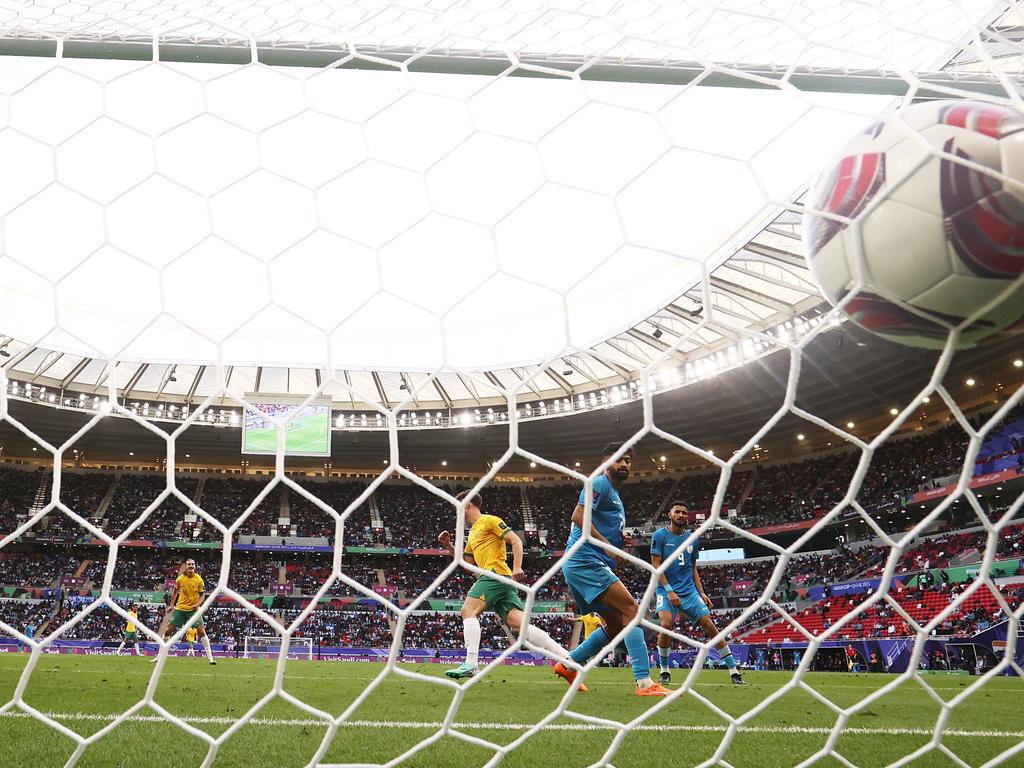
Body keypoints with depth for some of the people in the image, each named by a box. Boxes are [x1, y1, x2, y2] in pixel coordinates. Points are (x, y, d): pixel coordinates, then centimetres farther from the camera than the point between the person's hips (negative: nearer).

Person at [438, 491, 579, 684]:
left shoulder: (489, 520, 1)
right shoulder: (472, 533, 29)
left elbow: (515, 540, -7)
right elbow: (466, 561, 33)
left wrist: (517, 567, -19)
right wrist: (448, 546, 21)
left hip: (496, 574, -8)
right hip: (497, 579, 8)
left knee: (468, 610, -15)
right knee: (519, 624, -6)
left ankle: (471, 664, -24)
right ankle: (568, 659, -12)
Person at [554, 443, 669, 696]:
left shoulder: (614, 495, 25)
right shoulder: (600, 484, -5)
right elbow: (578, 516, -19)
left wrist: (619, 541, 11)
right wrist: (606, 543, -23)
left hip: (593, 564, 10)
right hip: (584, 560, -10)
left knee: (616, 624, 13)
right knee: (631, 609, -17)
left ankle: (568, 665, 18)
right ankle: (644, 682, -22)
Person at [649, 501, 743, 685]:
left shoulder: (693, 539, 11)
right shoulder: (660, 536, -3)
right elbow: (656, 566, -7)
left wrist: (701, 593, 8)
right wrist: (669, 591, -17)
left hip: (689, 591, 4)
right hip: (666, 590, -4)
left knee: (709, 625, -5)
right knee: (666, 624, -26)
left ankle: (734, 671, 2)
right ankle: (664, 671, -6)